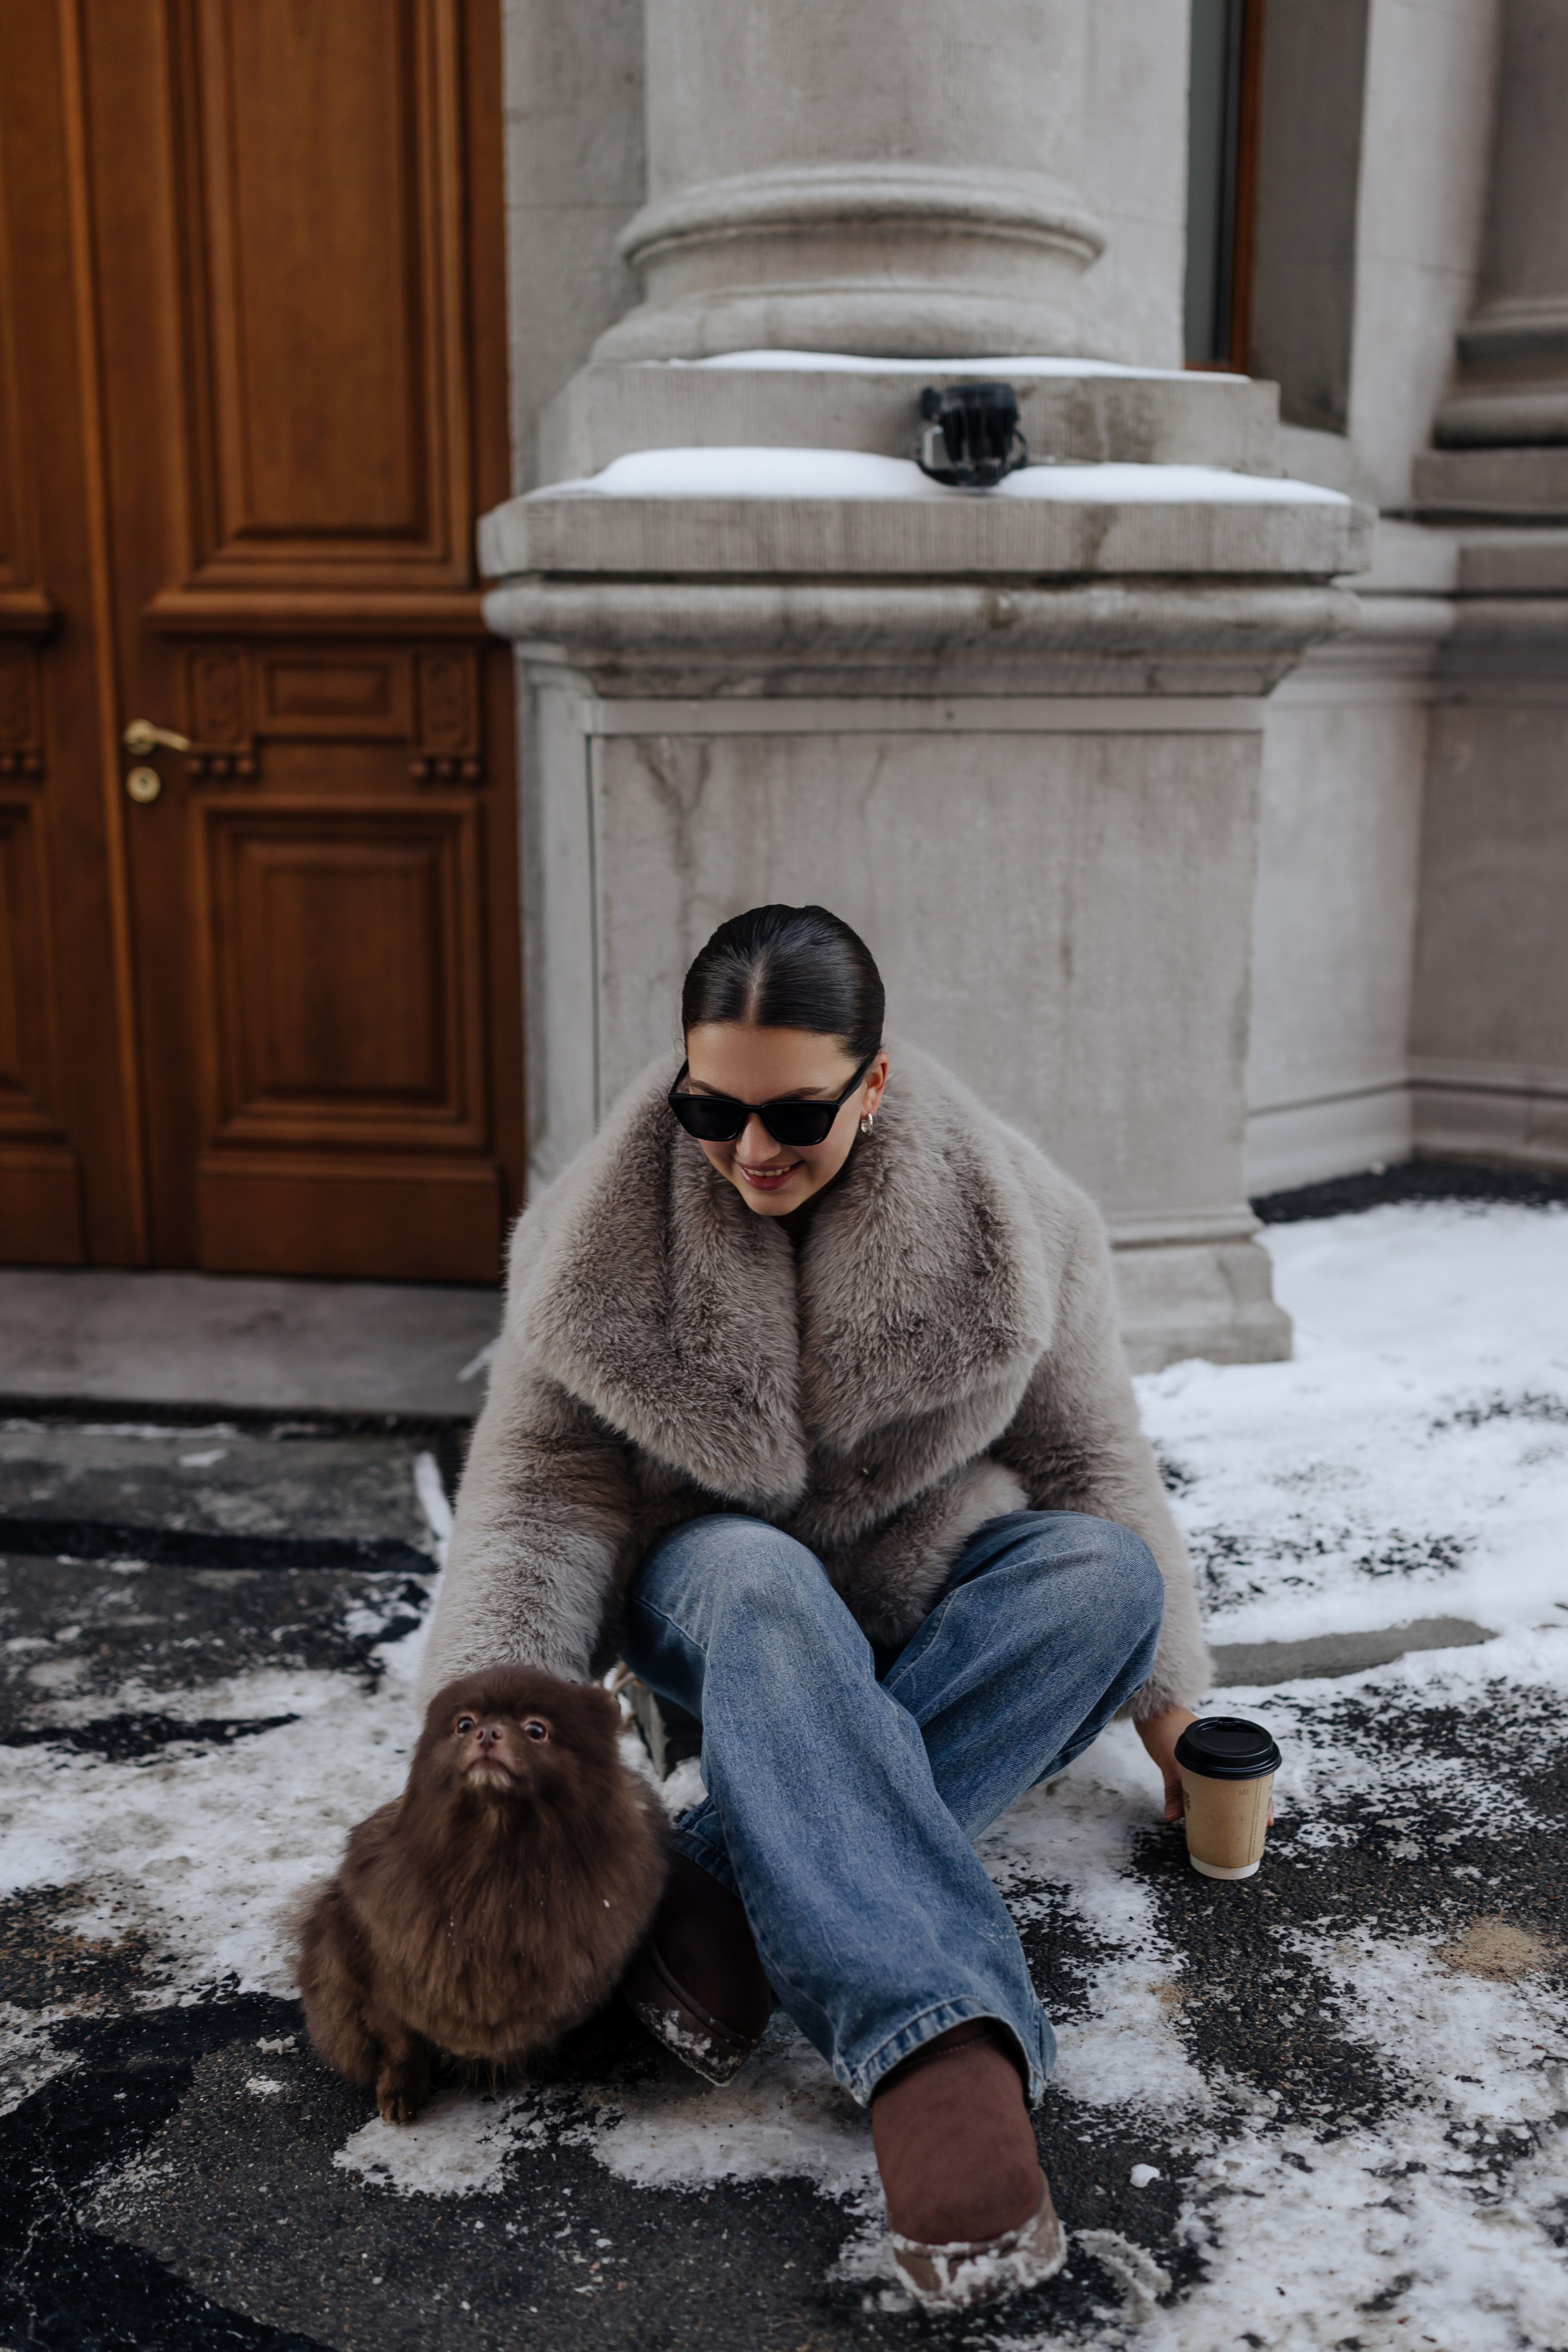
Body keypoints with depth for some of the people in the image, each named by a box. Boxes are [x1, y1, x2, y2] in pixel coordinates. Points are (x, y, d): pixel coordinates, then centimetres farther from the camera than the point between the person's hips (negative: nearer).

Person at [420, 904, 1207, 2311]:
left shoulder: (1007, 1221, -11)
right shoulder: (608, 1234, -12)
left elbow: (1092, 1461, -1)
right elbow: (545, 1487, -14)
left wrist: (1161, 1695, 1)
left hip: (930, 1595, 2)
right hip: (713, 1596, -1)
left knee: (1110, 1571, -31)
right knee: (759, 1578, -38)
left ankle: (724, 1905, -37)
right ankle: (940, 2048, -50)